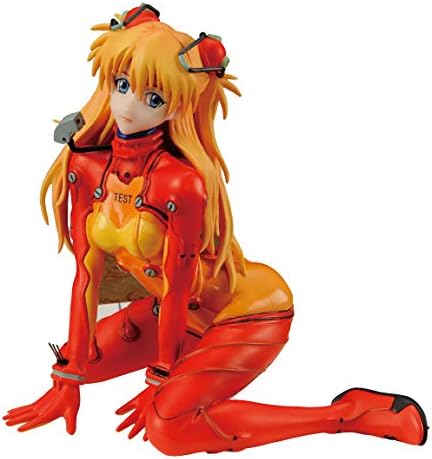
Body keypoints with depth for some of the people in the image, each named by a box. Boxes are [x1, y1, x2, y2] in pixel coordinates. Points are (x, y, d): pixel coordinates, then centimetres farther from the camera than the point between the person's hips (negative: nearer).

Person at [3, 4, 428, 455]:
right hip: (184, 310, 7)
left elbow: (176, 290, -21)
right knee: (79, 358, 0)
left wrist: (158, 383, -10)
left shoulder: (181, 182, -30)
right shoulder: (86, 166, -11)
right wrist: (68, 380, -6)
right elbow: (87, 272, -8)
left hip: (247, 310, -7)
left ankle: (350, 413, -14)